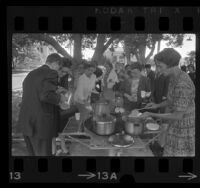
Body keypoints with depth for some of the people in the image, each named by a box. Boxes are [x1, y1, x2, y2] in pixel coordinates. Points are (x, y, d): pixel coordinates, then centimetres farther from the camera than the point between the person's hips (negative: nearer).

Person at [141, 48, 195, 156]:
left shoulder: (182, 85, -29)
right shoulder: (175, 77, 1)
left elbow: (178, 116, -25)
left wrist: (151, 115, -18)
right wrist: (157, 105, 4)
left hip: (184, 130, -9)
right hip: (176, 126, 9)